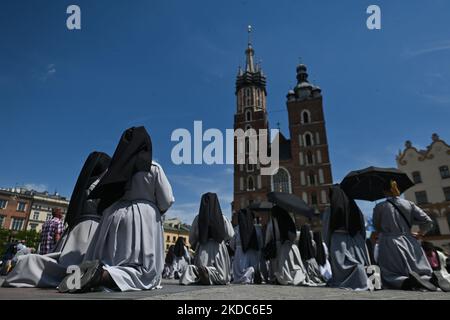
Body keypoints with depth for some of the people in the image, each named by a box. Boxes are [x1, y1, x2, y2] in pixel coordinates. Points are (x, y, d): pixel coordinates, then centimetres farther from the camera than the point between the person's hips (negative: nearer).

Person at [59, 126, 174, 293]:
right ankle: (103, 275, -32)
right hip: (144, 218, -5)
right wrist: (155, 213, 19)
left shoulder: (115, 167, 12)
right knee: (145, 271, -8)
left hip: (114, 216, 5)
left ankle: (84, 273, -20)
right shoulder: (153, 168, -1)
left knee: (106, 263, 11)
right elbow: (167, 200, -1)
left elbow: (103, 198, 12)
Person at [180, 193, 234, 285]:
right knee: (220, 275, 6)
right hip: (218, 249, -2)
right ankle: (207, 271, -26)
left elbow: (192, 237, 4)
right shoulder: (222, 218, -4)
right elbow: (230, 235, 1)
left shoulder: (198, 218, -2)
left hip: (202, 250, 2)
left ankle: (192, 272, -23)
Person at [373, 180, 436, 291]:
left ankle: (407, 281, -30)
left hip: (390, 245, -2)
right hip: (409, 243, 3)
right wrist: (420, 233, 20)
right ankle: (424, 278, -18)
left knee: (389, 276, 4)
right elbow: (428, 222, 2)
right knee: (424, 272, 19)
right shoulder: (409, 204, 4)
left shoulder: (379, 207, -2)